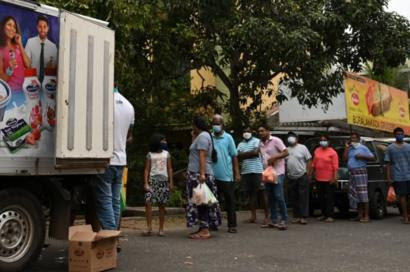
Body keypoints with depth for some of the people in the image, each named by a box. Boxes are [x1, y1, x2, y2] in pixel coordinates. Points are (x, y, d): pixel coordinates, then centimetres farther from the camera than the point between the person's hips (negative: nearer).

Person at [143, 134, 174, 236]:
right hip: (152, 180, -1)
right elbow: (147, 170, 3)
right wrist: (146, 183, -6)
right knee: (148, 202, -15)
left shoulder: (166, 154, 12)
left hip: (164, 181, 1)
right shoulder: (150, 154, 6)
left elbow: (169, 169, 10)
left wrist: (171, 182, 3)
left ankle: (161, 229, 8)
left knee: (162, 205, 2)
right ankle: (149, 227, -9)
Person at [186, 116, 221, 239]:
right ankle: (202, 228, 15)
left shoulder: (203, 136, -11)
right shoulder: (201, 136, 20)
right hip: (197, 174, 10)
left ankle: (205, 230, -9)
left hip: (200, 174, -10)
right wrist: (193, 137, 22)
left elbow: (202, 156, -20)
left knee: (201, 201, -10)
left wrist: (202, 174, -27)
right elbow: (195, 152, 23)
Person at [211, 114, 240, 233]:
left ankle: (232, 225, 8)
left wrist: (237, 173, -3)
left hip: (226, 175, -2)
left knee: (230, 201, 3)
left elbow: (234, 156, 2)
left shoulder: (228, 138, 1)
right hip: (212, 176, 2)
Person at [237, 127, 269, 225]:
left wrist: (244, 154, -2)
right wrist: (250, 153, -9)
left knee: (261, 193, -4)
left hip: (257, 171, -4)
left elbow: (255, 152, -12)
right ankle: (253, 215, 12)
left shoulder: (257, 141, 4)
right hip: (245, 172, 5)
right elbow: (238, 156, 4)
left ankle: (267, 215, 1)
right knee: (251, 193, 7)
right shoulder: (240, 144, 17)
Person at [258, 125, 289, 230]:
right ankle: (274, 221, 14)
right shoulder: (260, 144, 14)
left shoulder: (275, 140, -6)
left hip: (277, 172, -7)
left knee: (279, 196, -12)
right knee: (271, 198, 8)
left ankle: (284, 220, -4)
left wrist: (274, 157, -21)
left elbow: (286, 153, -11)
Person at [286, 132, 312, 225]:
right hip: (291, 177, 5)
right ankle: (296, 216, 14)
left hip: (302, 176, -5)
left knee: (303, 197, -6)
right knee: (293, 198, 7)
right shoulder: (286, 150, 14)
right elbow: (284, 163, 14)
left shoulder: (302, 147, 1)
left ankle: (304, 217, -6)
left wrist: (307, 172, -8)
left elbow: (309, 160, -1)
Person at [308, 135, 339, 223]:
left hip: (329, 179, -6)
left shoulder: (332, 152, -5)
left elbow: (335, 166, -10)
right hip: (318, 178, 6)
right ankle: (324, 214, 21)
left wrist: (335, 177, -17)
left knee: (329, 198, -3)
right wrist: (310, 174, 13)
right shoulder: (317, 151, 11)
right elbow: (313, 164, 15)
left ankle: (330, 216, 0)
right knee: (321, 197, 11)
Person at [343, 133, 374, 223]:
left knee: (363, 195, -10)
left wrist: (362, 156, -12)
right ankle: (360, 215, 9)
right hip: (351, 173, 6)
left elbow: (372, 157, 0)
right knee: (355, 195, 4)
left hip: (361, 172, -6)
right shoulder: (350, 149, 20)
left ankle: (366, 216, -10)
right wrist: (347, 147, 7)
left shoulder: (363, 148, 3)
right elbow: (345, 158, 9)